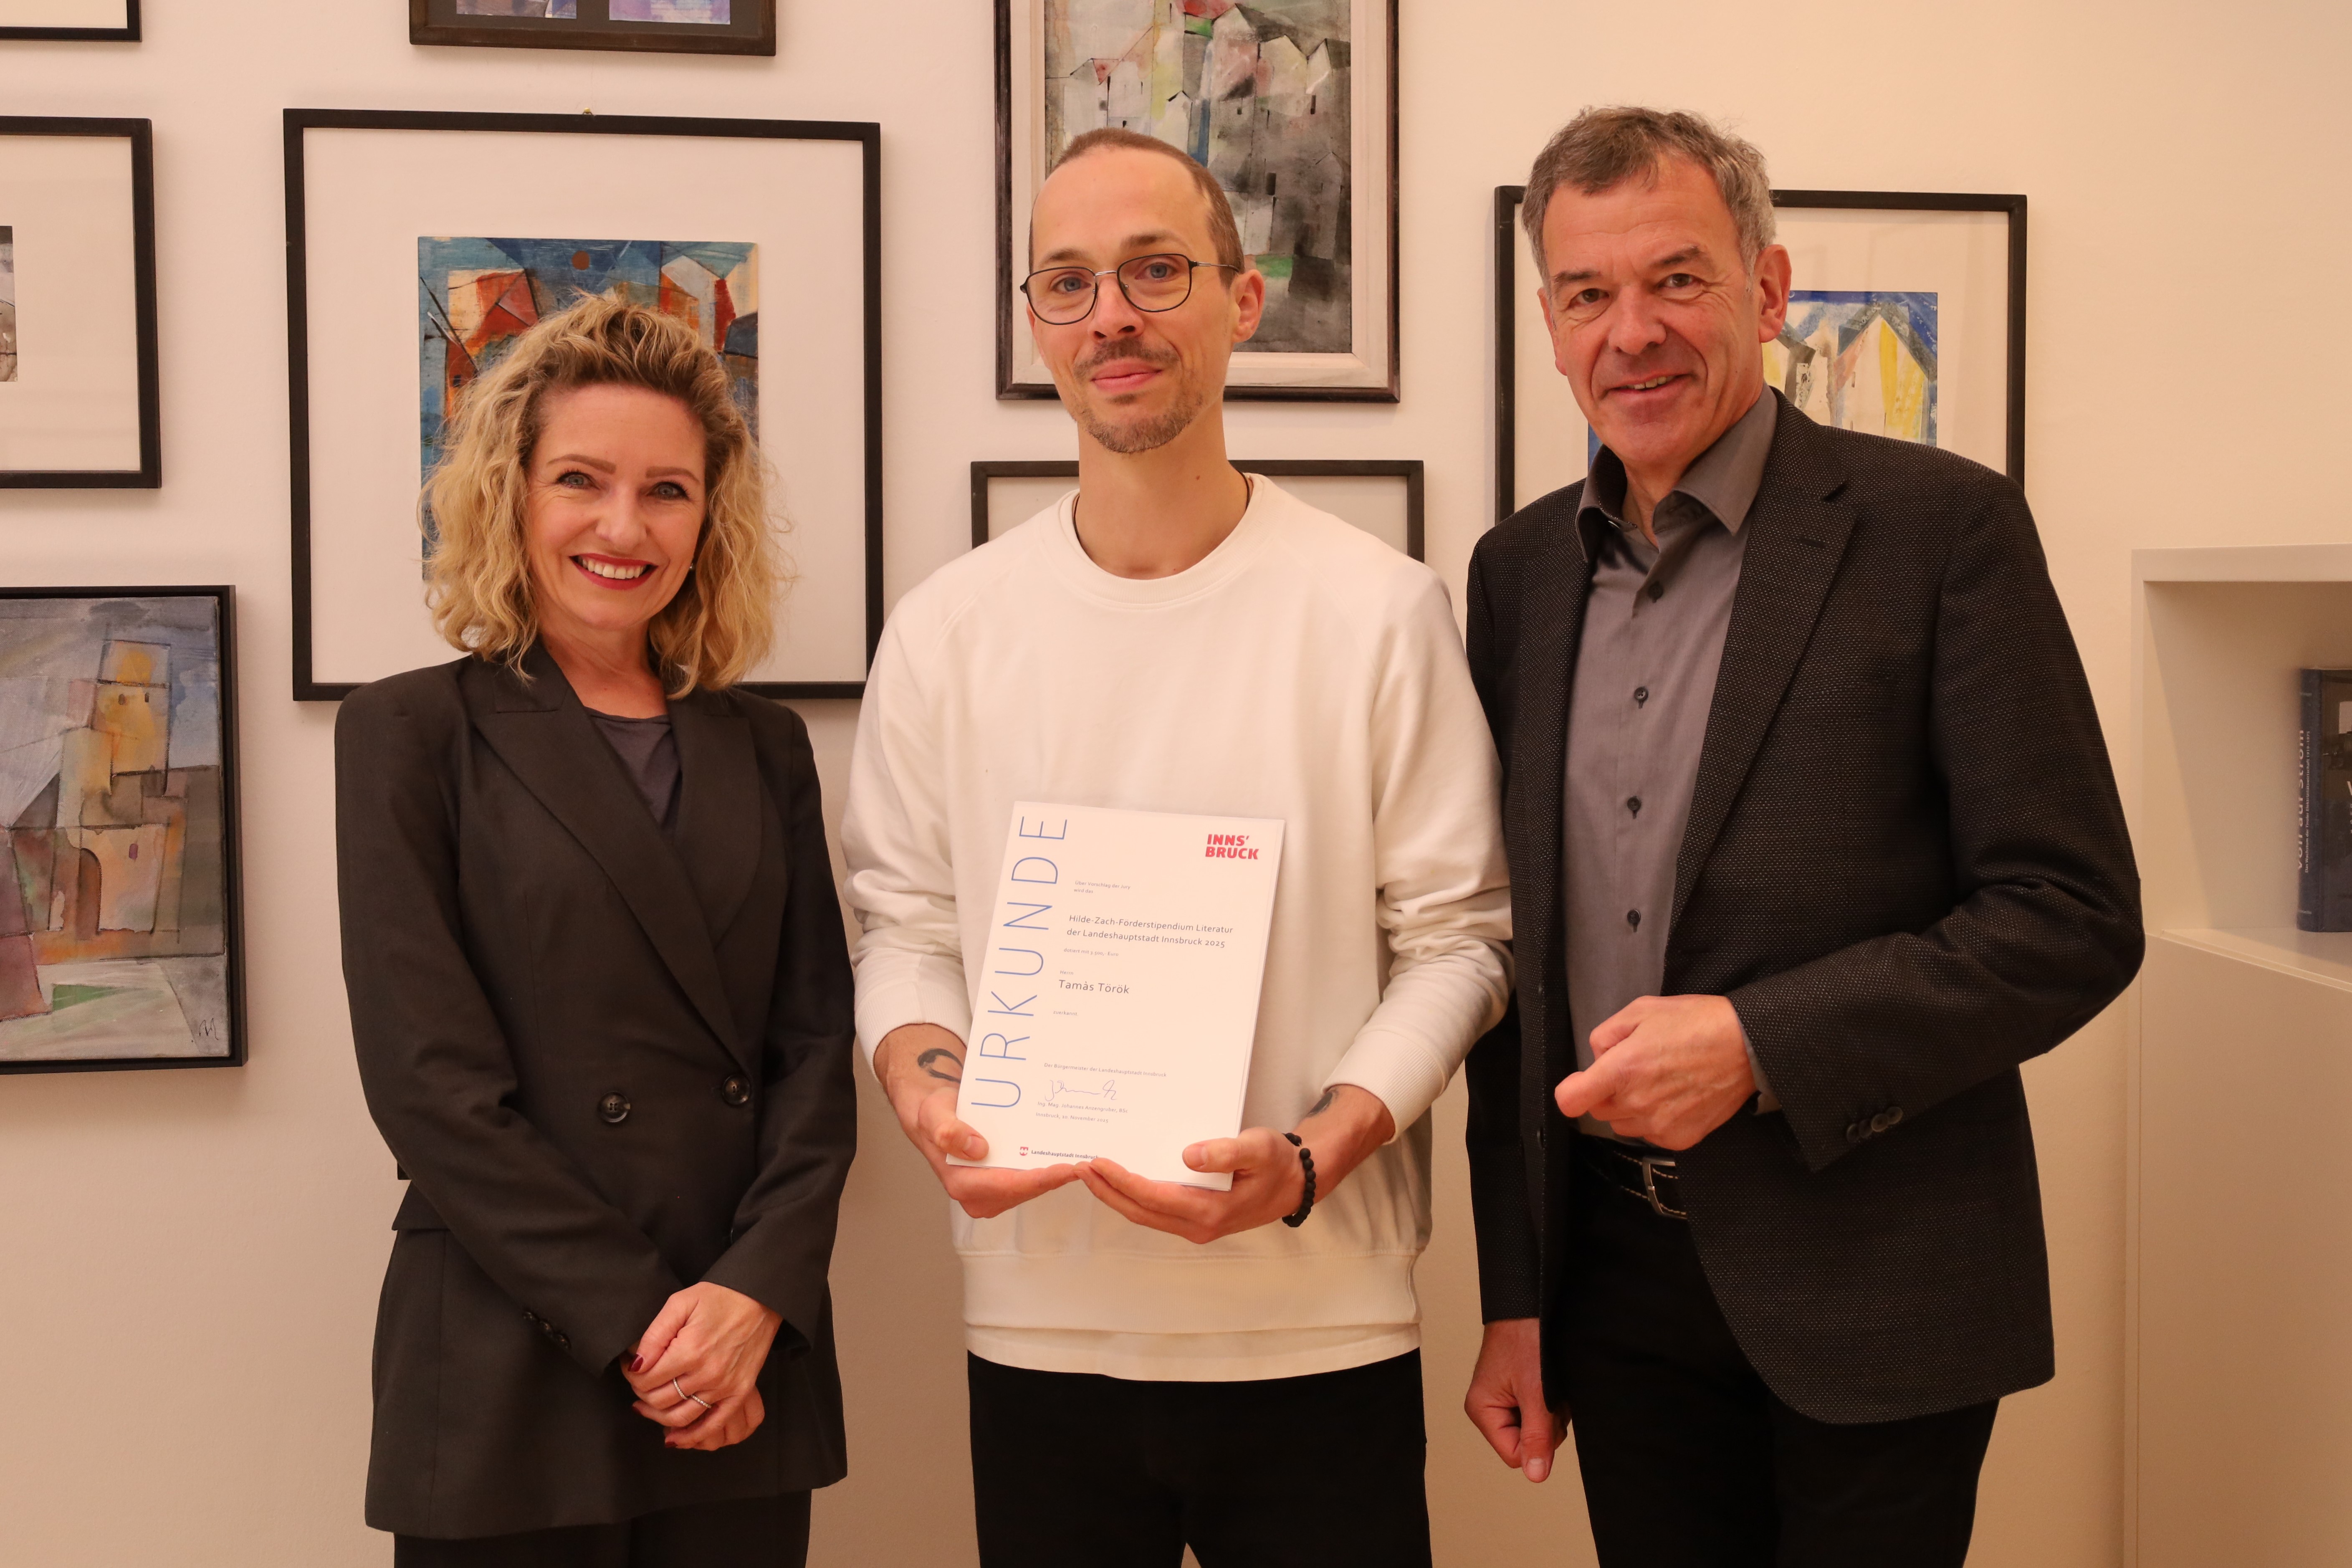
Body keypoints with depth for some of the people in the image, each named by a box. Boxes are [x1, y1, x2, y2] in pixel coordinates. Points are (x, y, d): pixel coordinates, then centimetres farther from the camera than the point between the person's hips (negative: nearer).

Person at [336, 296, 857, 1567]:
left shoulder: (765, 749, 10)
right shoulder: (416, 734, -1)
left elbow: (816, 1044, 5)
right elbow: (429, 1079, -8)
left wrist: (757, 1292, -9)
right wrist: (636, 1322, -12)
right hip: (508, 1391, -3)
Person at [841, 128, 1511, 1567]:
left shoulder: (1380, 610, -3)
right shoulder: (949, 630, 4)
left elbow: (1456, 937, -3)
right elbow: (905, 922, 10)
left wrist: (1309, 1158, -16)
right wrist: (927, 1094, -10)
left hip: (1322, 1326, -1)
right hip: (1039, 1320, 2)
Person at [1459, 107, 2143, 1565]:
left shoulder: (1942, 528, -8)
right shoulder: (1520, 570, 7)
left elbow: (2077, 917, -11)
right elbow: (1517, 953, 10)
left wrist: (1757, 1043, -20)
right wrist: (1516, 1294, 10)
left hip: (1871, 1291, -4)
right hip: (1621, 1292, 4)